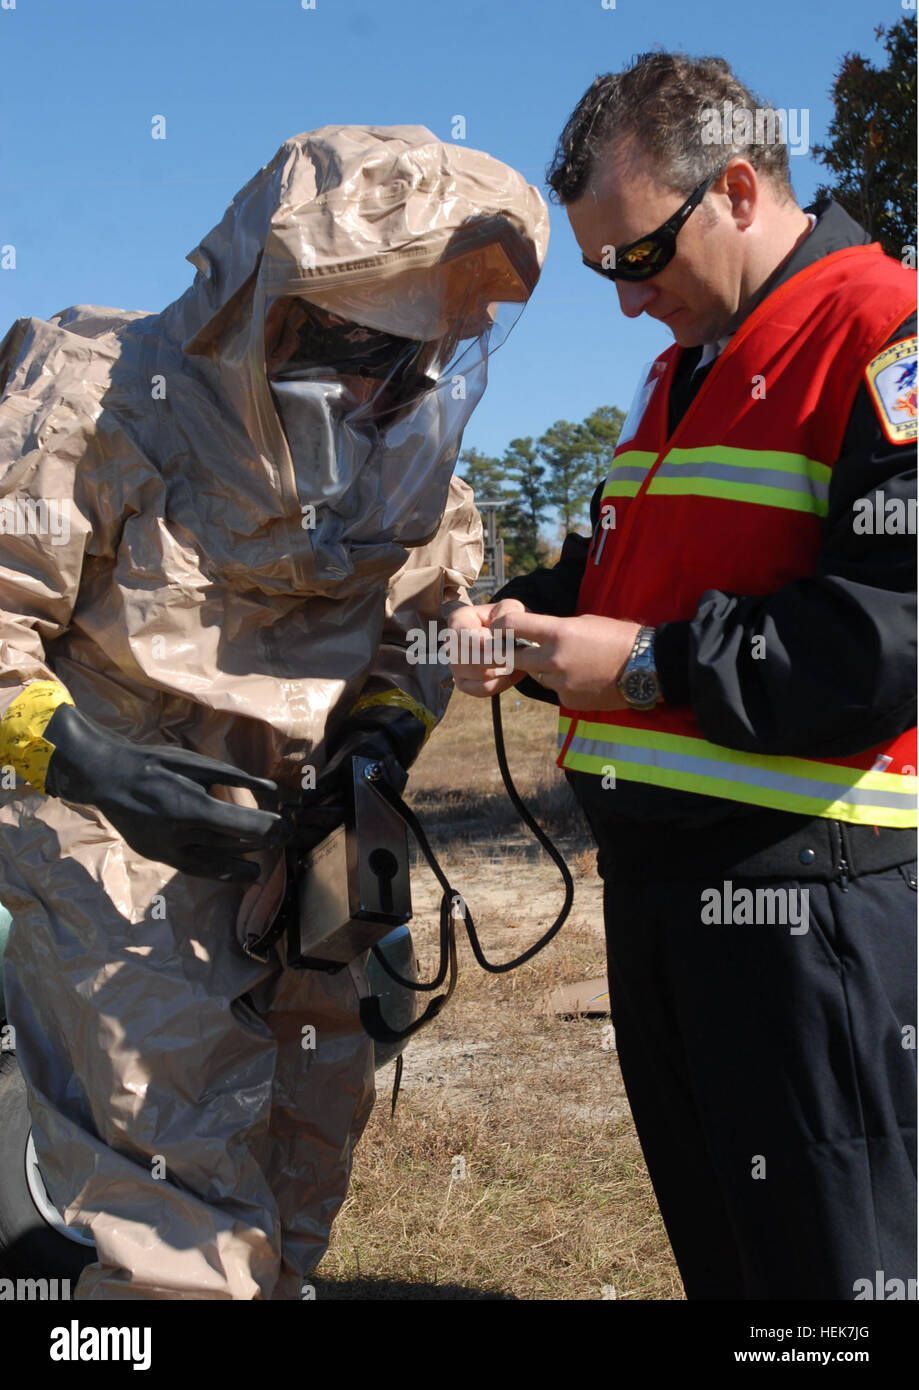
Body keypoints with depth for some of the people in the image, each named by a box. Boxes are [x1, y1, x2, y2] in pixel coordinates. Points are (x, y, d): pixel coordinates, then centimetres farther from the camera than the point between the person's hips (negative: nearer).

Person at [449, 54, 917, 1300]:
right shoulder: (685, 369, 19)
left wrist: (654, 664, -18)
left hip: (810, 893, -9)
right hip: (656, 881, 9)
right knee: (714, 1244, 20)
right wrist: (531, 618, 7)